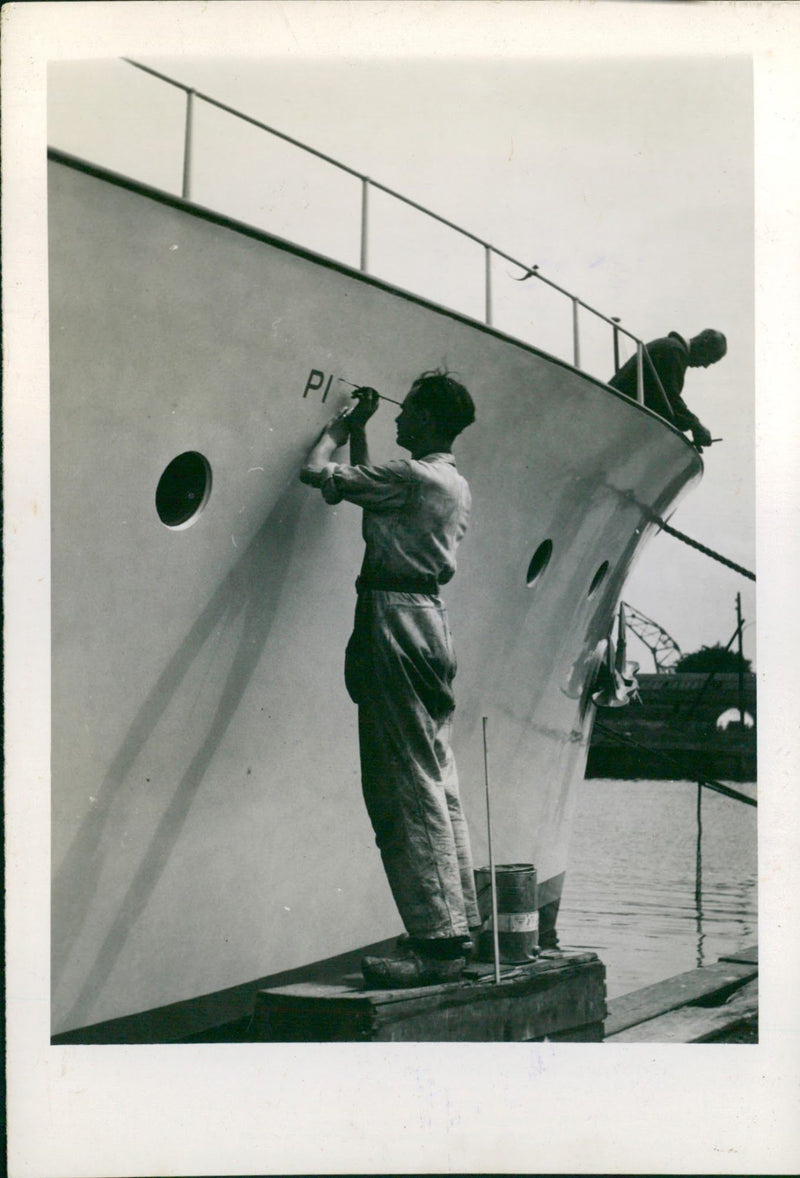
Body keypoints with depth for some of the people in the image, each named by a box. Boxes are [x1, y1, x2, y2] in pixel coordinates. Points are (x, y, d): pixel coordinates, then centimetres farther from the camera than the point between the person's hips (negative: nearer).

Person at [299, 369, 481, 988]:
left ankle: (435, 941, -10)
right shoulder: (454, 483, 17)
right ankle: (459, 921, 17)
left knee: (408, 787, -9)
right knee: (438, 783, 12)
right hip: (430, 614, 10)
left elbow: (318, 473, -10)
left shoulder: (412, 476, -12)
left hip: (394, 618, -10)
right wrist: (359, 430, 29)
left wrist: (344, 423, 6)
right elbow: (370, 488, 31)